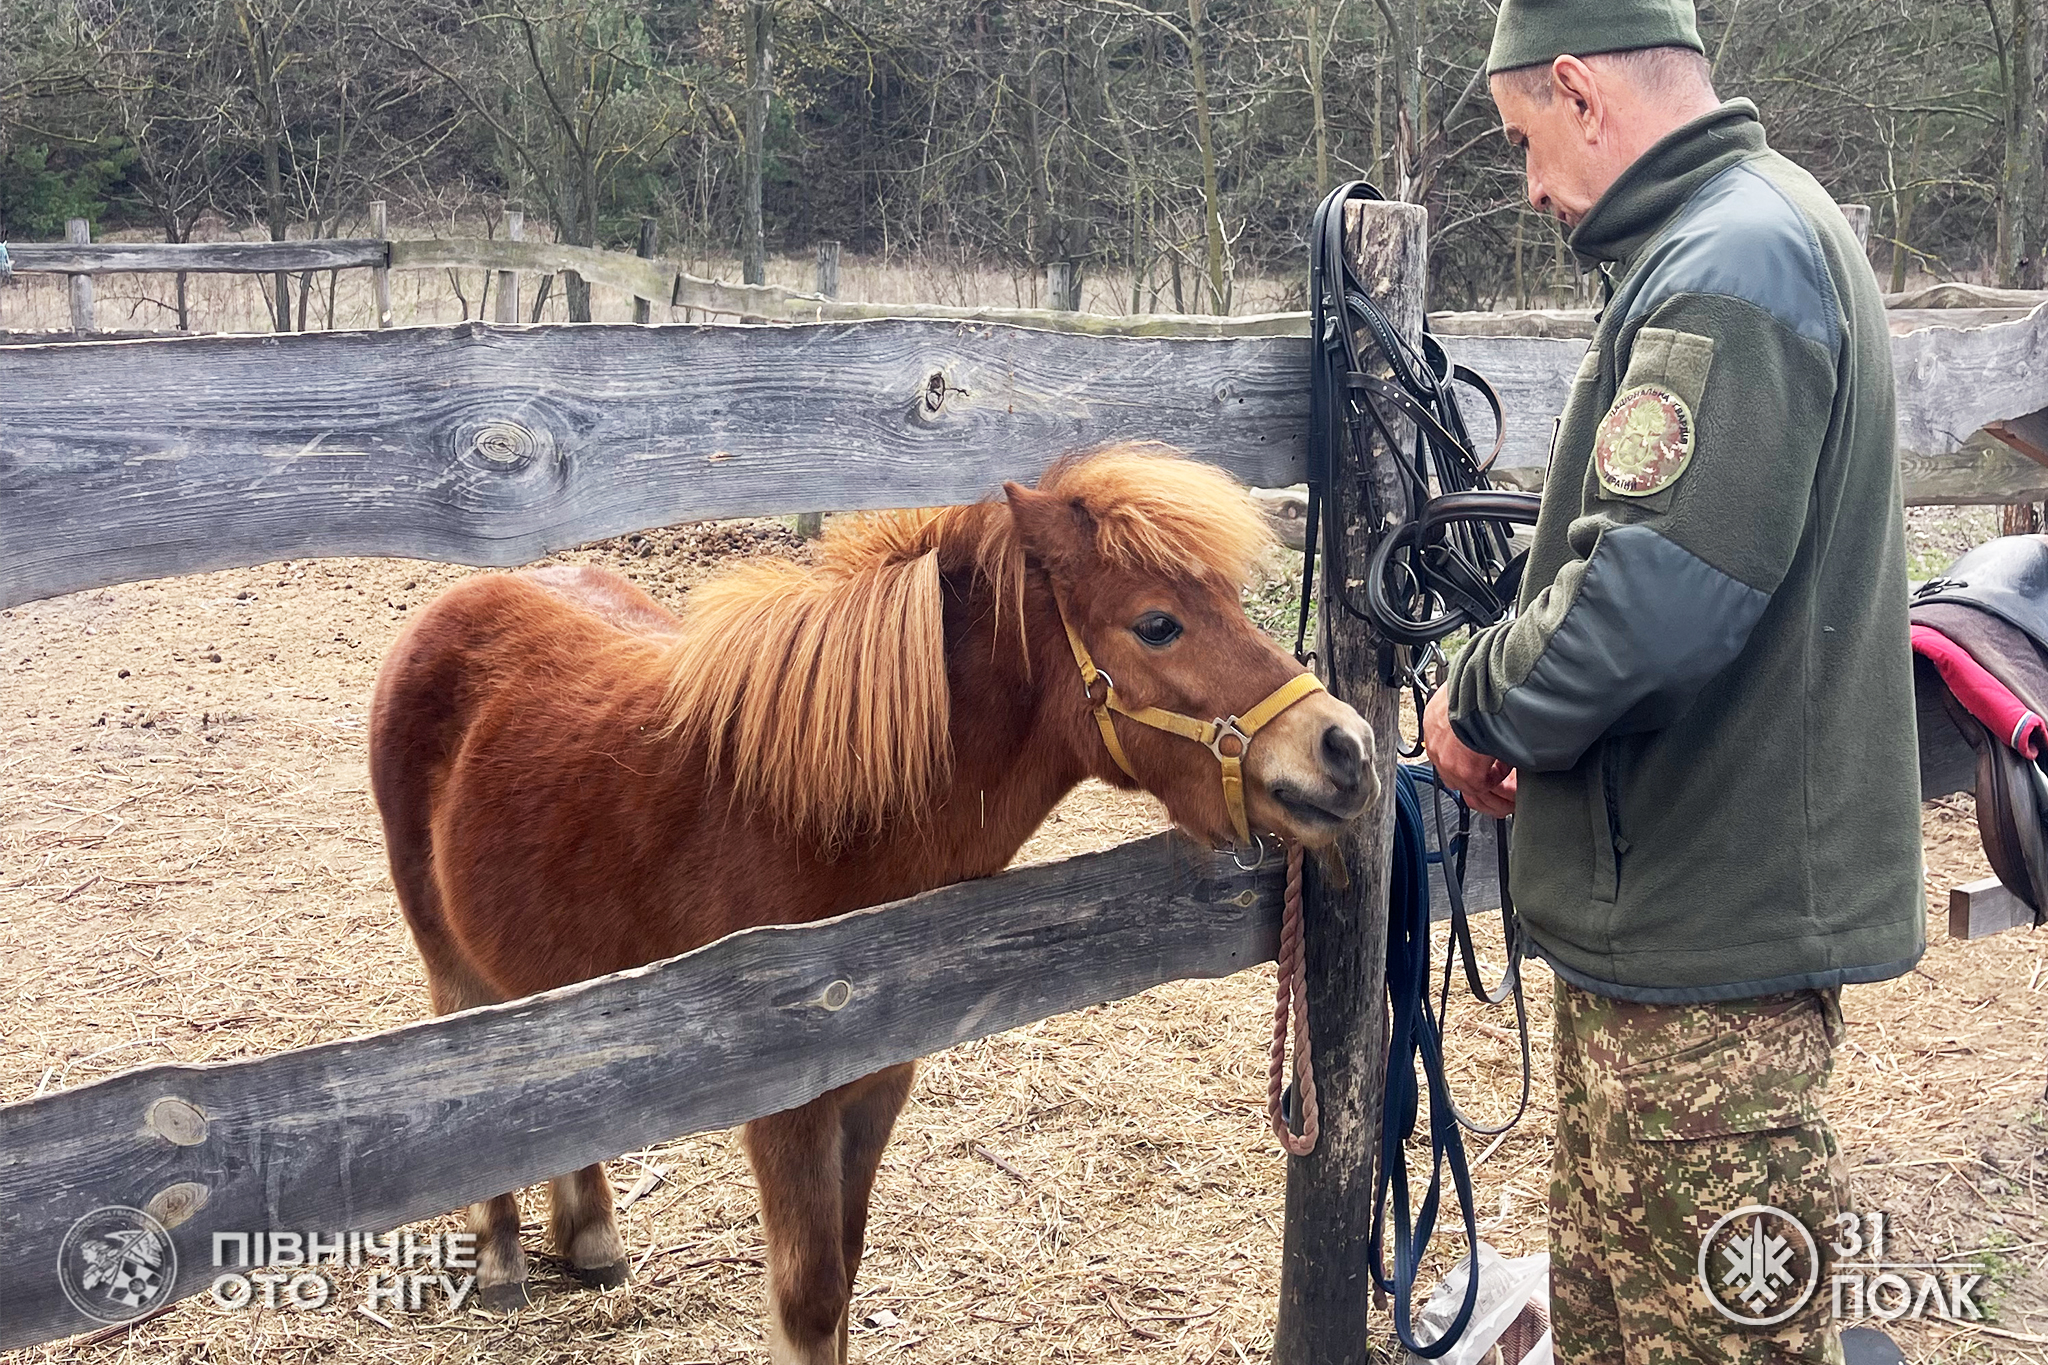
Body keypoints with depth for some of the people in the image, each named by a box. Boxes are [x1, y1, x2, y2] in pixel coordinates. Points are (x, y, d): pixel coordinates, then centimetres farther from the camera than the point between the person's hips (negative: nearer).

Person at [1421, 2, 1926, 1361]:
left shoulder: (1728, 261, -18)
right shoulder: (1776, 227, 16)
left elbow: (1652, 591, -30)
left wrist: (1482, 705, -12)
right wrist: (1516, 707, 11)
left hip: (1709, 938, -11)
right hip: (1702, 897, 11)